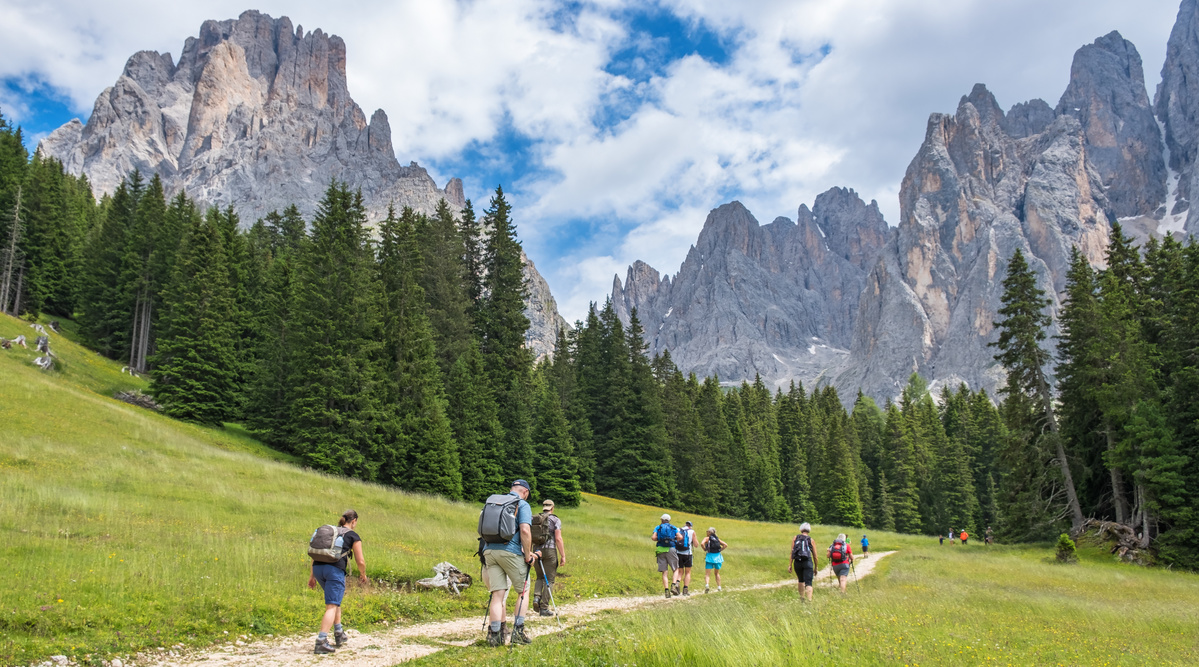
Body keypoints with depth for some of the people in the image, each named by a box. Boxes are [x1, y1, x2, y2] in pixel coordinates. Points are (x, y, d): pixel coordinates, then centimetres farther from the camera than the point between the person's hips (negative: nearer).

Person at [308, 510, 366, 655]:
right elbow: (360, 561, 4)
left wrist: (311, 576, 24)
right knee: (332, 606, -6)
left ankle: (339, 634, 31)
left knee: (336, 599, 26)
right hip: (335, 569, -6)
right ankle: (321, 642, -19)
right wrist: (363, 574, 23)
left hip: (318, 567, 6)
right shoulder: (353, 536, 9)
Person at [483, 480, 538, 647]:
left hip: (489, 550, 5)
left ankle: (495, 634, 3)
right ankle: (518, 631, 6)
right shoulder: (523, 505, -1)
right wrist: (528, 556, -6)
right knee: (524, 590, 11)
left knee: (497, 594, 7)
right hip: (510, 552, -5)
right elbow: (525, 531, -15)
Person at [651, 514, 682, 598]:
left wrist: (659, 539, 14)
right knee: (675, 569, 11)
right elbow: (680, 537, -3)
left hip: (661, 550, 1)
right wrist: (674, 538, 18)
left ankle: (666, 590, -8)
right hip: (671, 550, -1)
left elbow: (653, 537, -5)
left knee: (664, 572, 3)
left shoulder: (658, 528, 12)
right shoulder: (674, 528, 12)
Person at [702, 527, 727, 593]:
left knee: (707, 574, -5)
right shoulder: (717, 539, 13)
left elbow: (702, 544, -17)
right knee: (717, 573, 22)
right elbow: (725, 545, 6)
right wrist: (720, 550, 8)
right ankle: (719, 587, 20)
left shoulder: (707, 538, 1)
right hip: (718, 556, 4)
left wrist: (705, 549, -2)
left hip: (710, 556, -4)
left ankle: (706, 585, -28)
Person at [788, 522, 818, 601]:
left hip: (797, 562, 2)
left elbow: (792, 553, 3)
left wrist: (790, 565, 3)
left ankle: (802, 597, 30)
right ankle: (809, 600, -19)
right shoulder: (810, 540, 7)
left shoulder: (795, 538, 9)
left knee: (801, 580, 24)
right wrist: (816, 567, 18)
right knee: (808, 583, -5)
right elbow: (815, 555, 9)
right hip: (808, 562, -2)